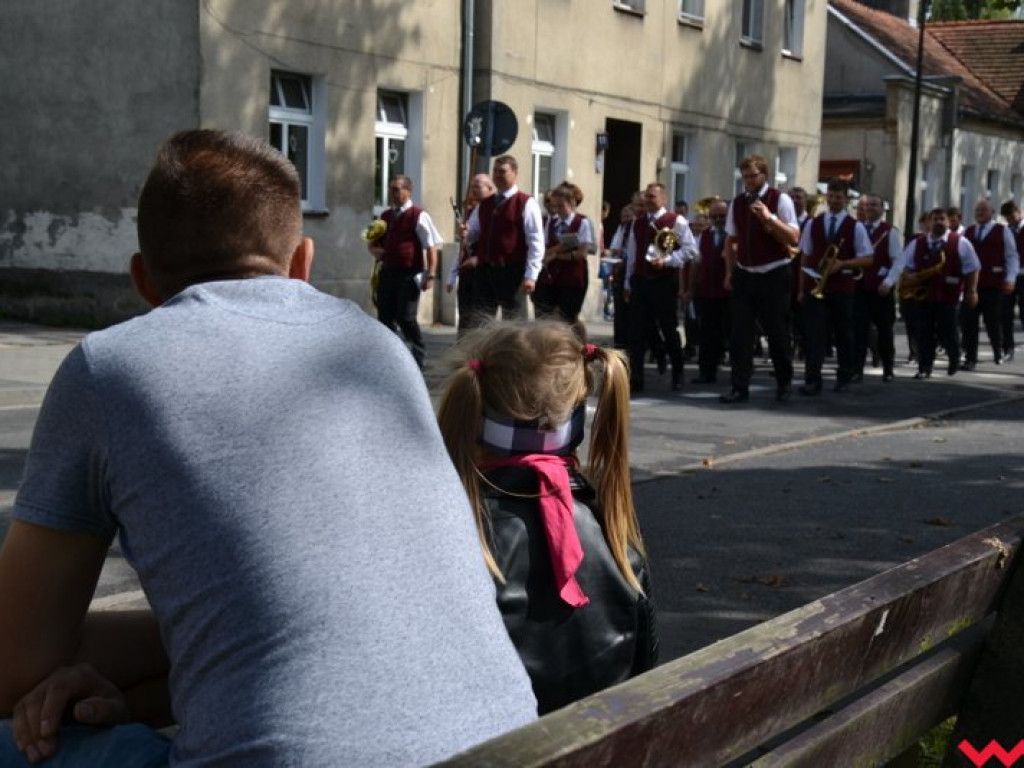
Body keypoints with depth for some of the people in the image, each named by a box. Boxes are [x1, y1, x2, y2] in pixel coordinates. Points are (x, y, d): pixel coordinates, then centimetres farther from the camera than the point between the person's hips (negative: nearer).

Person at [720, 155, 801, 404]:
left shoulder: (780, 200, -6)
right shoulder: (736, 203, 7)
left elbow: (793, 238, -14)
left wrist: (769, 217, -24)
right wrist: (729, 272, 9)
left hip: (774, 276, -4)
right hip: (744, 275, 4)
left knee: (777, 332, 4)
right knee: (740, 333, -1)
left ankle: (784, 384, 21)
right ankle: (740, 388, 3)